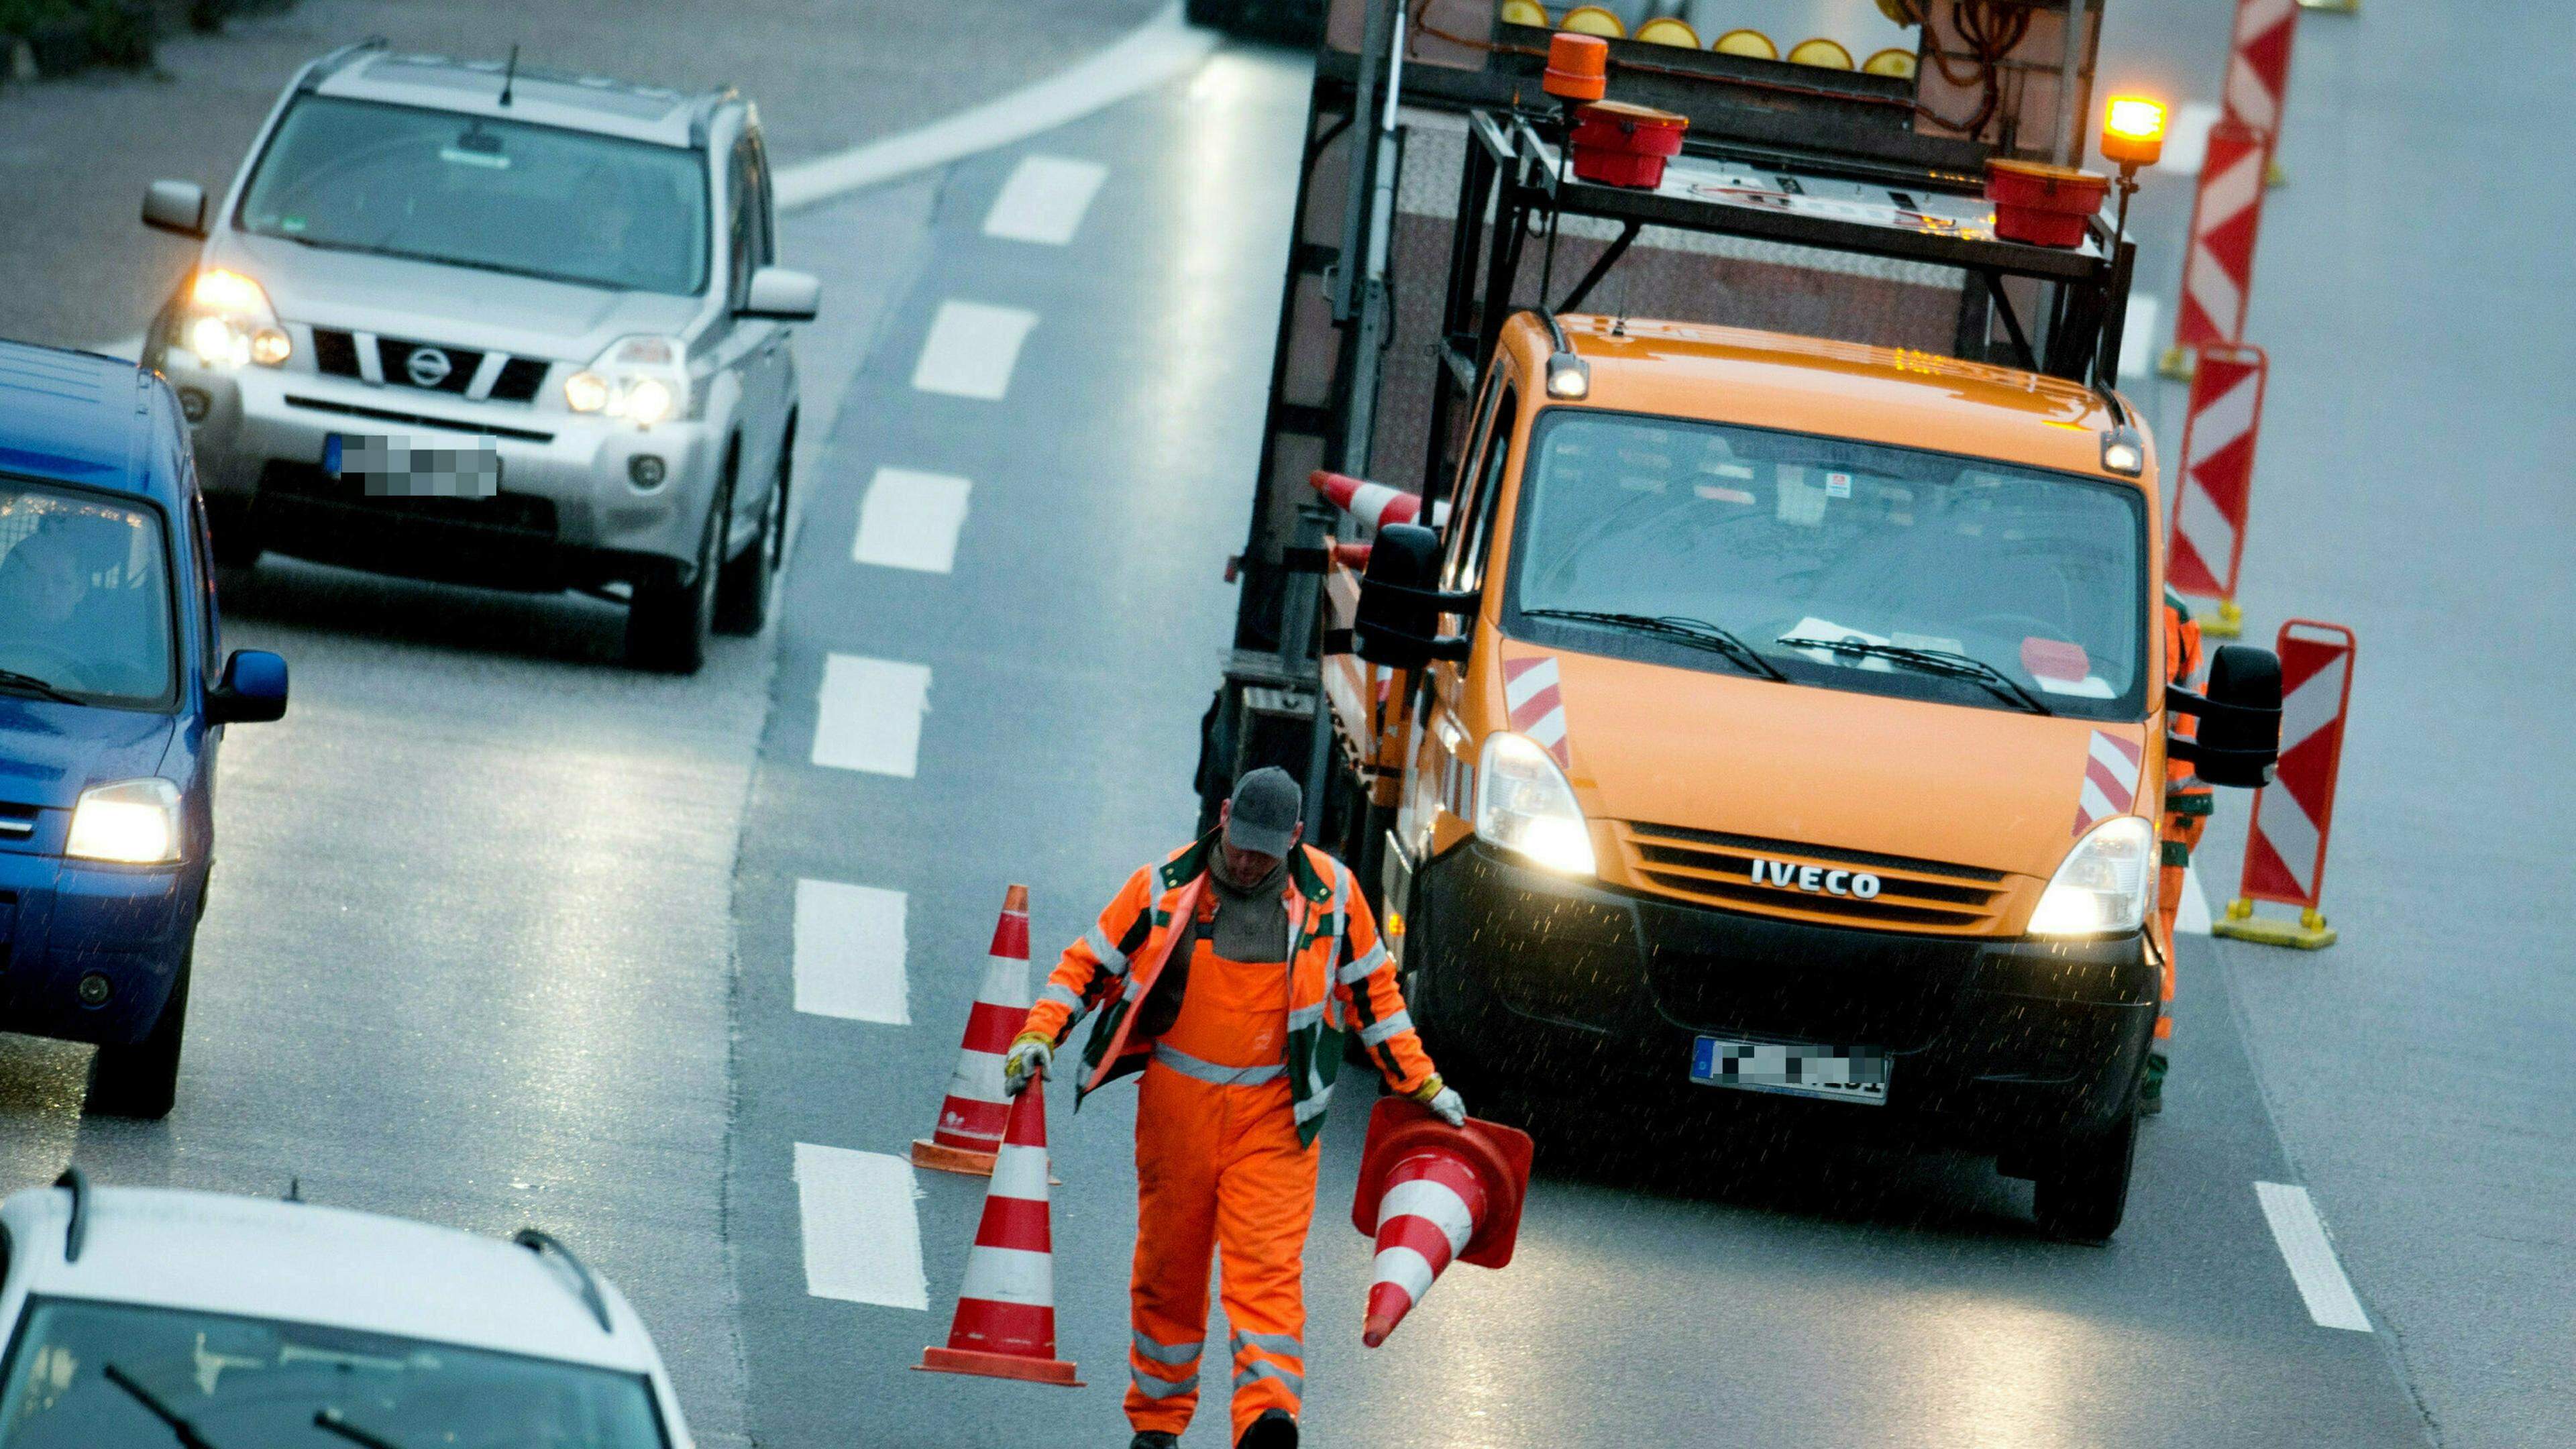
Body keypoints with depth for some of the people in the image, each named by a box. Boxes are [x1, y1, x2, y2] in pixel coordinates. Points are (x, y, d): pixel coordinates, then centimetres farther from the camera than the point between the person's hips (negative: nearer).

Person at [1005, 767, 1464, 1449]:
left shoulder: (1330, 893, -2)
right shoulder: (1166, 886, -4)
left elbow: (1371, 990, 11)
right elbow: (1089, 964, 5)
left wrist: (1421, 1084, 12)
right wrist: (1039, 1037, -9)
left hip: (1275, 1111, -1)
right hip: (1176, 1104, 1)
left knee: (1268, 1265, -14)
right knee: (1168, 1268, 9)